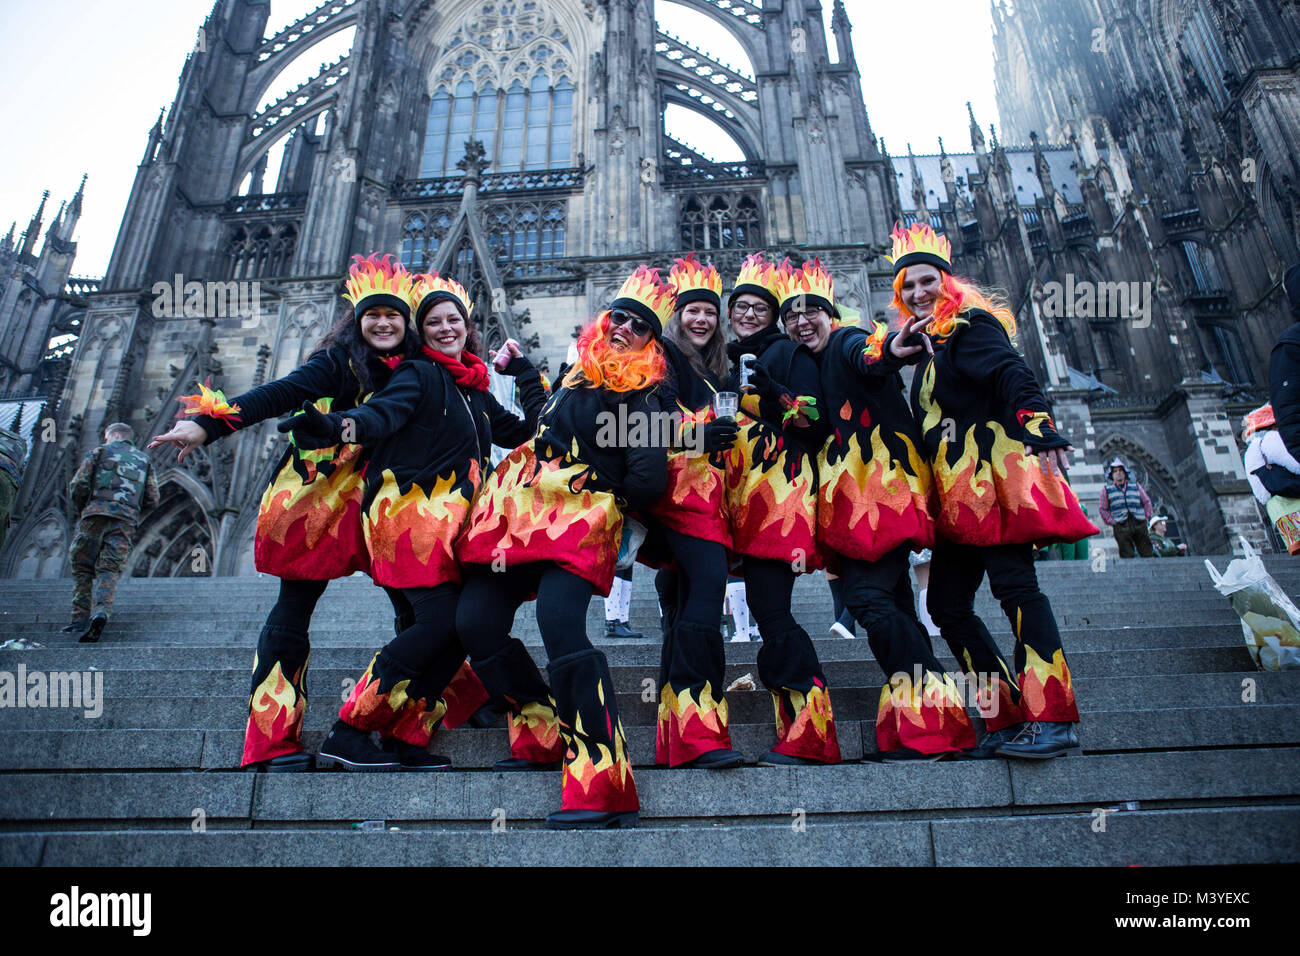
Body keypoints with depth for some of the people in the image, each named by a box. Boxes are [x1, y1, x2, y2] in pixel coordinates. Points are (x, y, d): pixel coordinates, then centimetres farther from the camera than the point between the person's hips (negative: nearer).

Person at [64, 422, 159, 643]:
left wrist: (81, 512, 20)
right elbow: (152, 500, 13)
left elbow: (78, 486, 4)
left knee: (83, 568, 6)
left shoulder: (100, 452, 15)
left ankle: (81, 620, -1)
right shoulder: (144, 460, 23)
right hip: (126, 521, 2)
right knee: (109, 571, -2)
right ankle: (101, 612, -26)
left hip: (97, 513, -2)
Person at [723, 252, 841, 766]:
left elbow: (815, 421, -5)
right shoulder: (726, 362, 23)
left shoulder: (790, 354, 6)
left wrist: (771, 391, -17)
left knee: (769, 607, -13)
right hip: (742, 493, 6)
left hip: (781, 490, -6)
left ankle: (809, 734, -7)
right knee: (766, 608, 3)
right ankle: (799, 730, 11)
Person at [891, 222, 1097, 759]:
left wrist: (1038, 425, -34)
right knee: (948, 604, 3)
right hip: (959, 493, 9)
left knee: (1013, 582, -16)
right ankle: (1008, 721, 8)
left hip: (994, 475, -9)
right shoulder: (931, 347, 24)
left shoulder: (969, 325, 0)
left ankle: (1052, 720, -12)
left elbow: (1014, 374, -18)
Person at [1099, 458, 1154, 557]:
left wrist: (1146, 518, 8)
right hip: (1121, 527, -2)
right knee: (1127, 556, -5)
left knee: (1148, 553, 0)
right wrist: (1113, 522, -3)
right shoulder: (1106, 489, 9)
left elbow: (1147, 502, 20)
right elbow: (1103, 509, 8)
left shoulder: (1135, 485, 16)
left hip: (1139, 524, 3)